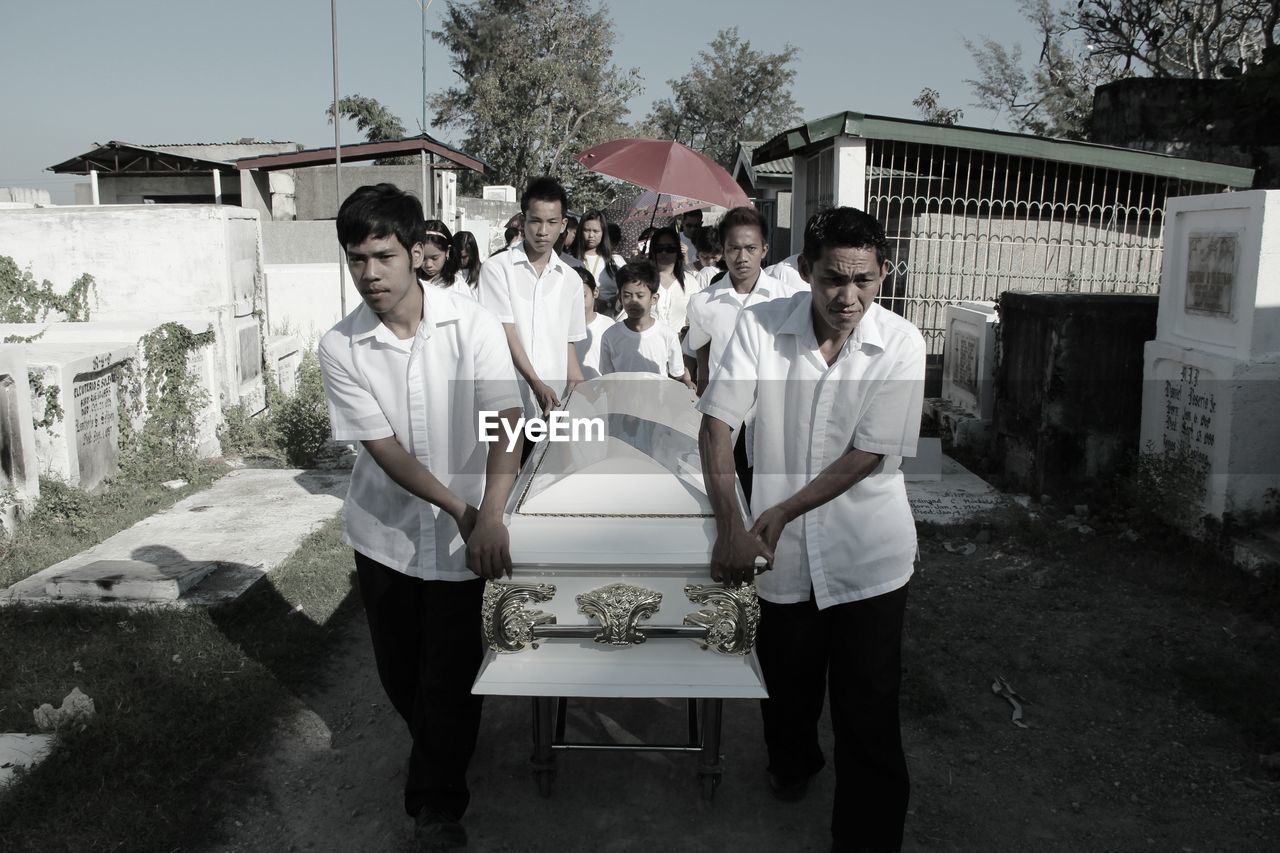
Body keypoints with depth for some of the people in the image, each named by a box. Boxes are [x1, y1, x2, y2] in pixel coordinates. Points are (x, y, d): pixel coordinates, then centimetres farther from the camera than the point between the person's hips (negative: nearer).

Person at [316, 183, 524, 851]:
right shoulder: (340, 348, -10)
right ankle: (440, 753, 48)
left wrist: (490, 517, -34)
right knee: (398, 671, 18)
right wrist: (461, 510, -20)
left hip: (463, 540, -2)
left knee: (451, 676, 2)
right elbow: (385, 449, -12)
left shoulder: (473, 326, -13)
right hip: (385, 532, 2)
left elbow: (505, 425, -20)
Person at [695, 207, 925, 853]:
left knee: (867, 716, 3)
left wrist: (779, 513, -16)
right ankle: (791, 764, 55)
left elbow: (868, 455, -13)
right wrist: (730, 527, -22)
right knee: (785, 686, 22)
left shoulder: (900, 344, -12)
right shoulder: (761, 326, -10)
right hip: (780, 553, 2)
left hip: (867, 557, -2)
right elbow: (715, 423, -13)